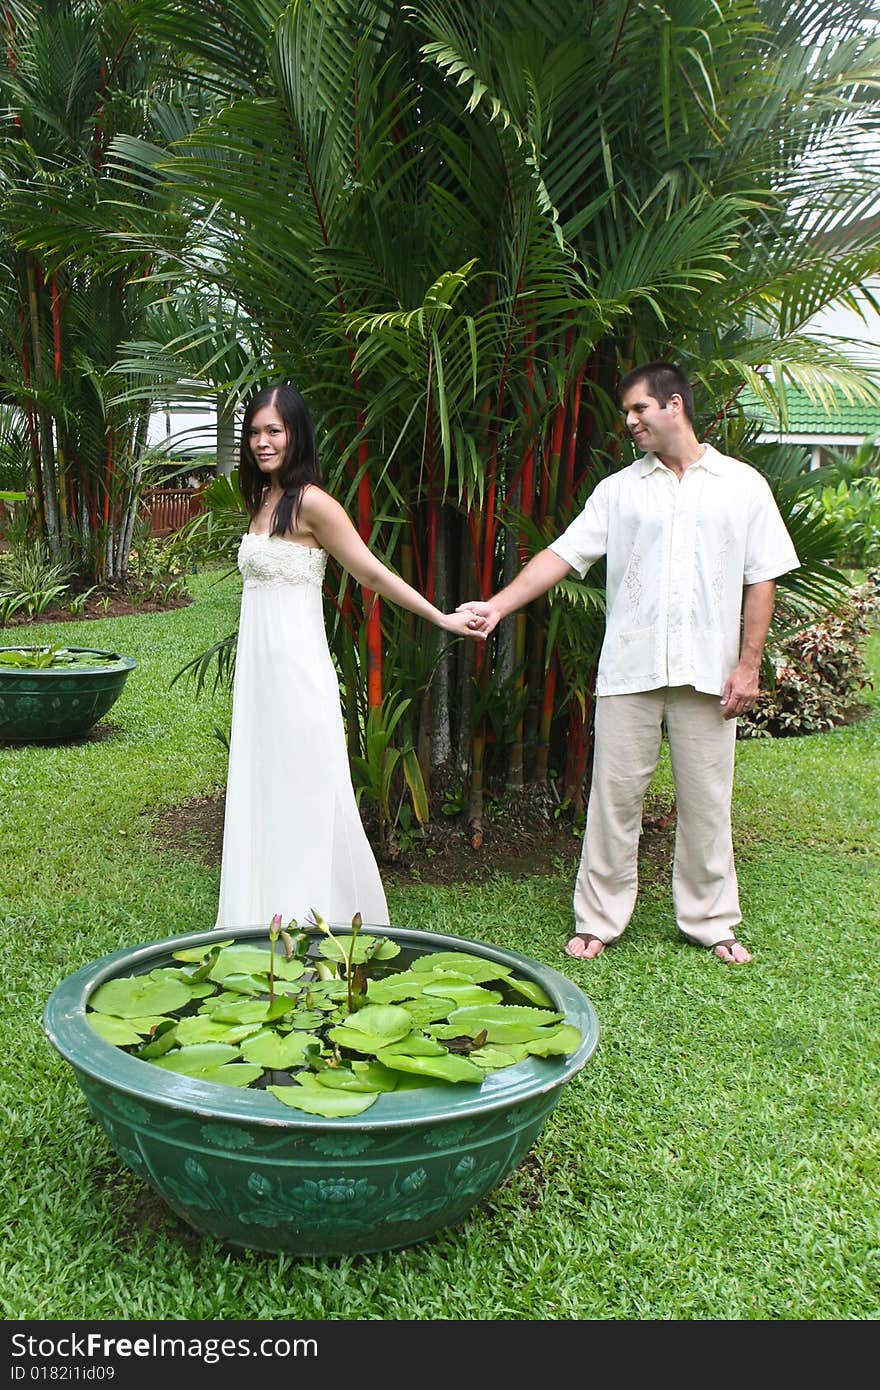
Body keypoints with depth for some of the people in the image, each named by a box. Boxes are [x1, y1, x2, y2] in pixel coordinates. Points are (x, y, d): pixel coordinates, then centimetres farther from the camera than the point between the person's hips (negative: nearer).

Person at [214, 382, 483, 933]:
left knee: (305, 797, -2)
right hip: (257, 666, 8)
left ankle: (314, 919, 9)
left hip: (295, 668, -8)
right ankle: (268, 916, 20)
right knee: (260, 794, 11)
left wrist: (441, 617, -9)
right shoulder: (263, 500, 14)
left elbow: (372, 573, -9)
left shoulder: (310, 502, -11)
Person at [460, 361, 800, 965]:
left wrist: (749, 663, -1)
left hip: (707, 672, -1)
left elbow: (762, 579, 6)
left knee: (706, 801, 6)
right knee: (614, 795, 3)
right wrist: (498, 604, -8)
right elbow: (564, 553, 4)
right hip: (629, 669, 1)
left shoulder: (742, 484, 7)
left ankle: (712, 922, 21)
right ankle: (599, 920, 15)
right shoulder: (619, 489, 10)